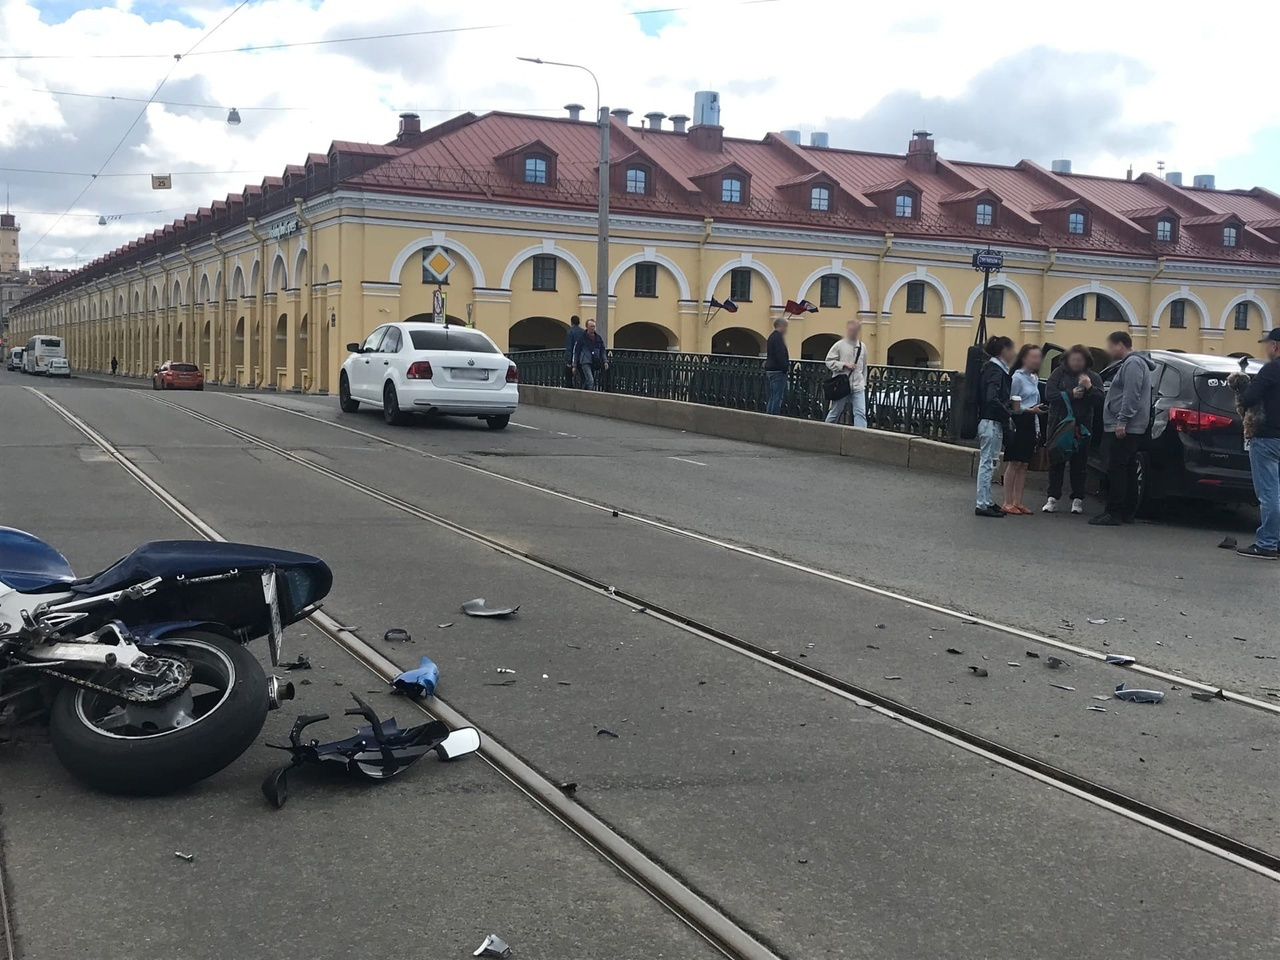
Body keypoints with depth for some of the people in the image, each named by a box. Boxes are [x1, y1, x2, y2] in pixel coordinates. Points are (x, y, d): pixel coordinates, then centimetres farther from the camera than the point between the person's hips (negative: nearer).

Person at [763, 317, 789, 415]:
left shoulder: (772, 337, 17)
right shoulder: (778, 337, -15)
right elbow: (781, 355, -21)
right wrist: (785, 367, -16)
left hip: (770, 370, 10)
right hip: (778, 370, -10)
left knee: (772, 397, 15)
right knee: (778, 397, -8)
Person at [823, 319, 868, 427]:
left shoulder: (862, 347, 9)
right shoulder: (839, 345, -2)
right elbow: (829, 361, -4)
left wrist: (864, 382, 17)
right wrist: (845, 364, -14)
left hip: (858, 387, 2)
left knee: (860, 413, -10)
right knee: (835, 413, 8)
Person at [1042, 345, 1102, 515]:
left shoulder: (1093, 377, 6)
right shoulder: (1059, 373, 5)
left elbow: (1100, 399, -5)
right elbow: (1049, 394, -8)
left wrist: (1089, 388, -20)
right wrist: (1070, 394, -17)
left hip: (1082, 426, 0)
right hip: (1059, 424, 0)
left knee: (1079, 463, 2)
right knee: (1056, 462, 3)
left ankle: (1077, 499, 8)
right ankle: (1053, 498, 7)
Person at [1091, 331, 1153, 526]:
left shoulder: (1133, 364, -12)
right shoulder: (1129, 363, 22)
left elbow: (1131, 396, -22)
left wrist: (1122, 422, -24)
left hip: (1123, 429, -11)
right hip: (1125, 429, 11)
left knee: (1116, 470, -11)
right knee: (1124, 471, 13)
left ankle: (1114, 513, -12)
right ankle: (1127, 512, 17)